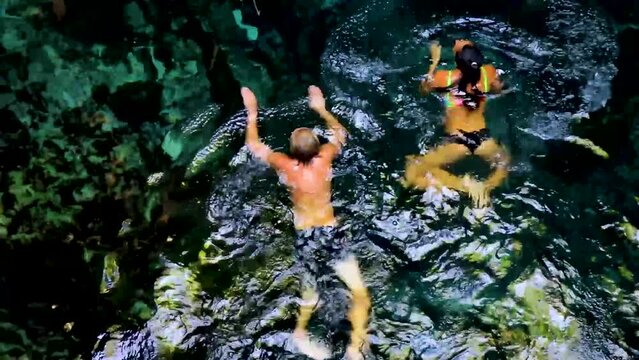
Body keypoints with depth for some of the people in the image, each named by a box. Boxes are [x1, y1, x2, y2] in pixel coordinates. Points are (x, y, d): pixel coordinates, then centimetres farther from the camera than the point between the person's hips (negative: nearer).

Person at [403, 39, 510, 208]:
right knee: (506, 161, 34)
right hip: (483, 138, 4)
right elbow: (498, 89, 18)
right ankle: (487, 186, -1)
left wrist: (434, 61, 12)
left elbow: (423, 89, 7)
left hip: (457, 141, -4)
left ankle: (466, 185, -19)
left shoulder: (446, 78, -15)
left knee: (412, 174, -1)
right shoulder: (489, 72, -6)